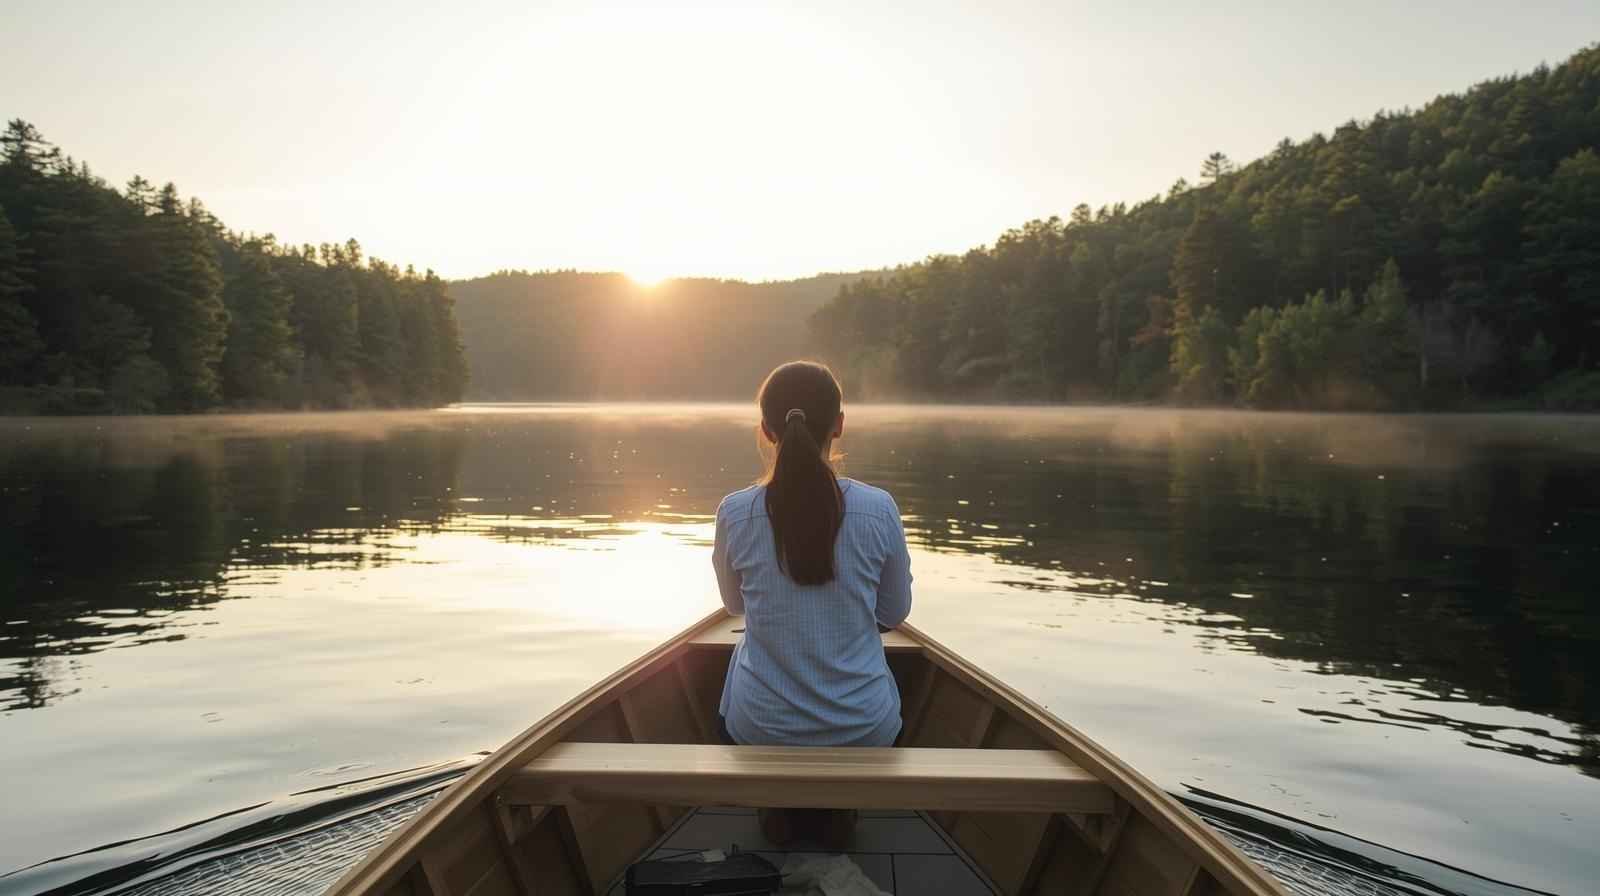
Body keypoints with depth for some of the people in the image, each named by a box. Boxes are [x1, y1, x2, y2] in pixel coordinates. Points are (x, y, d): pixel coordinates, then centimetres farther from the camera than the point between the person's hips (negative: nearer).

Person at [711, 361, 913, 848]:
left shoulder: (735, 512, -14)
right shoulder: (879, 508, -15)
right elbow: (895, 613, 1)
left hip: (763, 726, 0)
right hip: (863, 727, 0)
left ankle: (780, 810, 39)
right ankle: (837, 812, 36)